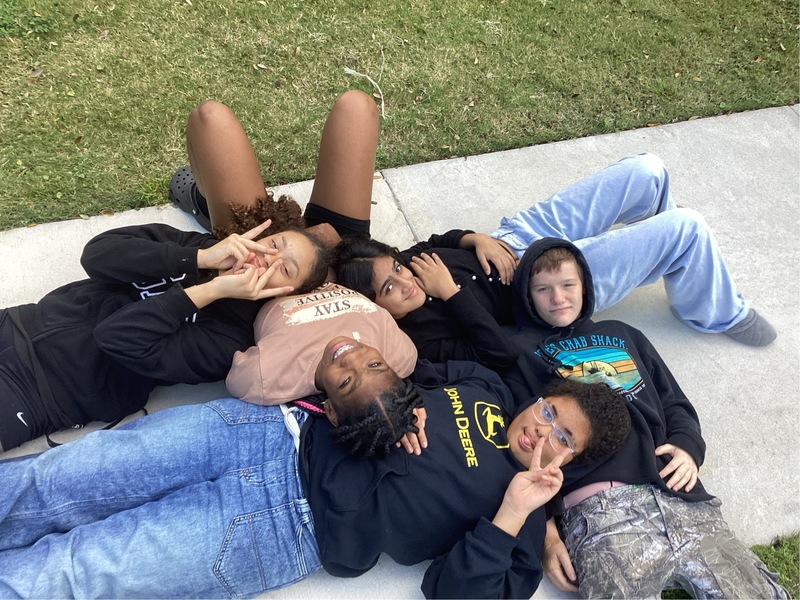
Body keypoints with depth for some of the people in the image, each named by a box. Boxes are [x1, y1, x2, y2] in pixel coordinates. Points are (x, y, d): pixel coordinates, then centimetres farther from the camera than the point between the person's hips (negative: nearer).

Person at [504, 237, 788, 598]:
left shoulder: (623, 336, 28)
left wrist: (687, 446, 3)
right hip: (599, 507, -5)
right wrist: (543, 528, -8)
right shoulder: (521, 352, 12)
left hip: (681, 498, 5)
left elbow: (674, 403, 26)